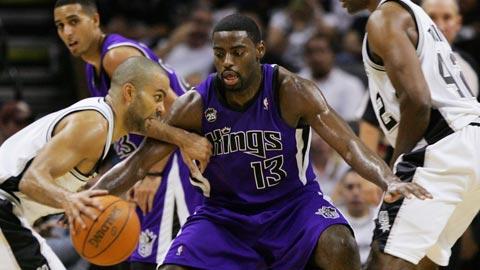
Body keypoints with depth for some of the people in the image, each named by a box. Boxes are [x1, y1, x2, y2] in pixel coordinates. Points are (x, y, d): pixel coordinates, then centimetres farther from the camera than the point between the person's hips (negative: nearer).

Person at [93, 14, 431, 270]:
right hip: (225, 211, 2)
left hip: (293, 204, -2)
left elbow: (348, 144, -28)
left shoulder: (291, 92, -21)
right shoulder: (195, 105, -15)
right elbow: (142, 159, -13)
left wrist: (390, 181, -47)